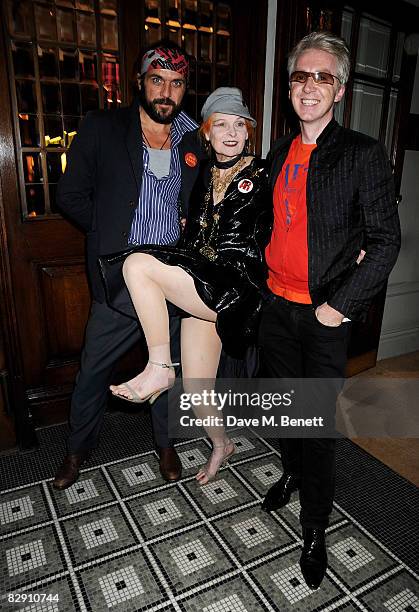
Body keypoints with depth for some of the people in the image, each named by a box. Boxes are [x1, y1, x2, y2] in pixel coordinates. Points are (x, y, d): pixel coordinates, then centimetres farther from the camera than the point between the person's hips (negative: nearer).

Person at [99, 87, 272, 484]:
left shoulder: (262, 176, 0)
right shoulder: (204, 174, 17)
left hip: (236, 285, -6)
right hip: (199, 287, 6)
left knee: (137, 264, -23)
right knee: (195, 390, 7)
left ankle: (158, 369, -13)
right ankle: (221, 444, 37)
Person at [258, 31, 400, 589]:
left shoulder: (363, 154, -9)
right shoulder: (279, 153, 8)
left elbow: (386, 242, -12)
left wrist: (338, 306, -15)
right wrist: (268, 272, 6)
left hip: (326, 314, -5)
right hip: (276, 306, 5)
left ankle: (315, 527, 28)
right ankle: (292, 472, 47)